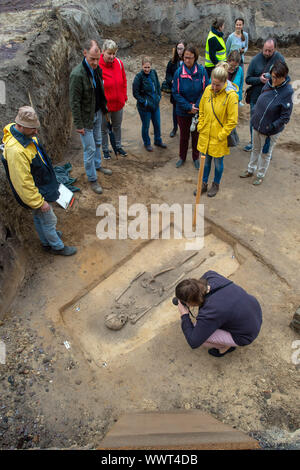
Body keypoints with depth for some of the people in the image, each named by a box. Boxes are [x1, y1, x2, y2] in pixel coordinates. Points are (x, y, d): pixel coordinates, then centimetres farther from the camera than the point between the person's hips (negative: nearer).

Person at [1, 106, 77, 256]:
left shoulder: (26, 135, -4)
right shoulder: (15, 150, -36)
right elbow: (23, 182, -30)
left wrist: (49, 177, 24)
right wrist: (39, 202, -23)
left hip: (41, 185, 9)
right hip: (34, 192, -9)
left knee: (39, 217, 27)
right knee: (49, 220, 9)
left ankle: (46, 241, 47)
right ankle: (57, 246, 31)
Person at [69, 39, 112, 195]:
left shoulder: (97, 68, -1)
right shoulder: (77, 74, -25)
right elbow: (74, 102, -22)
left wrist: (104, 109, 14)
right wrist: (78, 125, -20)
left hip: (98, 113, 8)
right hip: (86, 117, -7)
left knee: (97, 142, 24)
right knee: (90, 149, 1)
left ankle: (97, 165, 47)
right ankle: (92, 179, 16)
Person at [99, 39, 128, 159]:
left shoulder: (119, 63, -4)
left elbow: (124, 81, 9)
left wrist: (124, 97, 8)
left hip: (118, 104, 5)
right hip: (104, 105, -4)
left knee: (117, 127, 22)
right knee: (104, 129, 13)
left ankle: (118, 146, 42)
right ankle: (105, 149, 32)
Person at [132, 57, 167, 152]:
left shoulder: (153, 72, -2)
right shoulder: (139, 77, -17)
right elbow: (135, 93, -13)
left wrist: (159, 96, 4)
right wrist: (144, 102, -17)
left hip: (155, 105, 5)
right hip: (144, 107, -5)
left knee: (157, 124, 17)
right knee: (146, 126, 10)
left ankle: (158, 140, 39)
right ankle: (147, 143, 32)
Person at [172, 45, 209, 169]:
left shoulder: (201, 71, -10)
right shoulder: (179, 72, -10)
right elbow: (175, 93, -10)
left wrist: (196, 106, -16)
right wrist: (188, 107, -16)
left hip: (198, 111, 0)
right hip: (183, 111, 0)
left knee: (196, 135, 14)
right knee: (184, 135, 15)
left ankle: (196, 158, 32)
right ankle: (182, 157, 34)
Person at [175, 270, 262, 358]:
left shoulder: (208, 314, -34)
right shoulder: (211, 277, -16)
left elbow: (193, 342, -21)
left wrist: (184, 315, -14)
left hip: (245, 335, -7)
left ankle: (225, 346, 14)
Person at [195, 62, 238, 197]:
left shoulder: (231, 95, -19)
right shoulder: (208, 90, -3)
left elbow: (232, 121, -15)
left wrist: (221, 135, -14)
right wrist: (200, 127, 6)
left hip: (219, 138, -4)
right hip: (205, 135, 5)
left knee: (218, 162, 13)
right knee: (206, 160, 18)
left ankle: (216, 185, 35)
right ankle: (204, 184, 36)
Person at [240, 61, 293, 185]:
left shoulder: (287, 92, -23)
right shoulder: (269, 83, -5)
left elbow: (285, 117, -20)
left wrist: (271, 127, -24)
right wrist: (254, 114, 8)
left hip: (271, 130, -6)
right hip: (257, 125, 6)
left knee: (265, 154, 14)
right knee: (255, 149, 24)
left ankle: (261, 175, 34)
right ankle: (250, 170, 45)